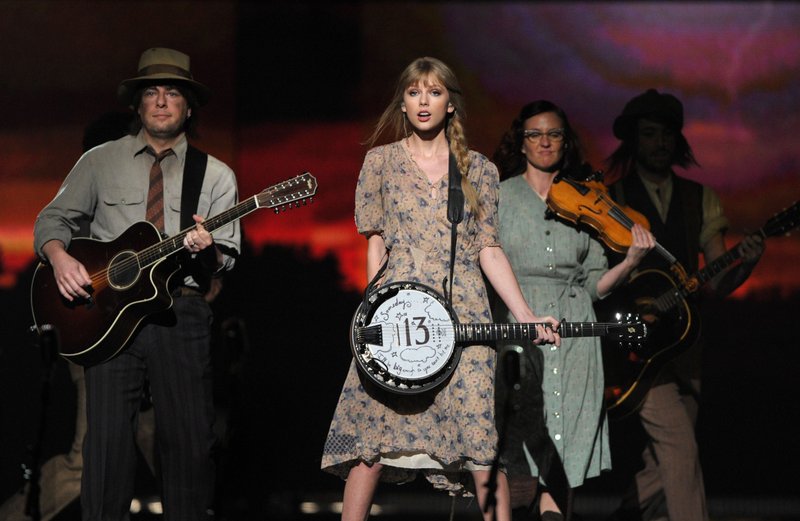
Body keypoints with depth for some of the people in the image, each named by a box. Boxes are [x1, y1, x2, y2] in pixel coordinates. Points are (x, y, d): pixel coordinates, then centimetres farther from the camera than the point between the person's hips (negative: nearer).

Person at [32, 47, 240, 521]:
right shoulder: (100, 162, 11)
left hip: (181, 315, 0)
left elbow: (228, 254, 8)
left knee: (191, 438, 0)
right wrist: (60, 257, -8)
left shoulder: (215, 175, 10)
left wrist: (208, 249, -15)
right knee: (108, 436, -5)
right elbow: (53, 219, 13)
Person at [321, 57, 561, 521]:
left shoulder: (479, 170, 11)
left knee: (482, 436, -7)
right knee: (374, 429, -6)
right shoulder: (382, 161, 9)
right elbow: (376, 242, 8)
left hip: (464, 313, 1)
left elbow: (489, 251, 10)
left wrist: (526, 317, 0)